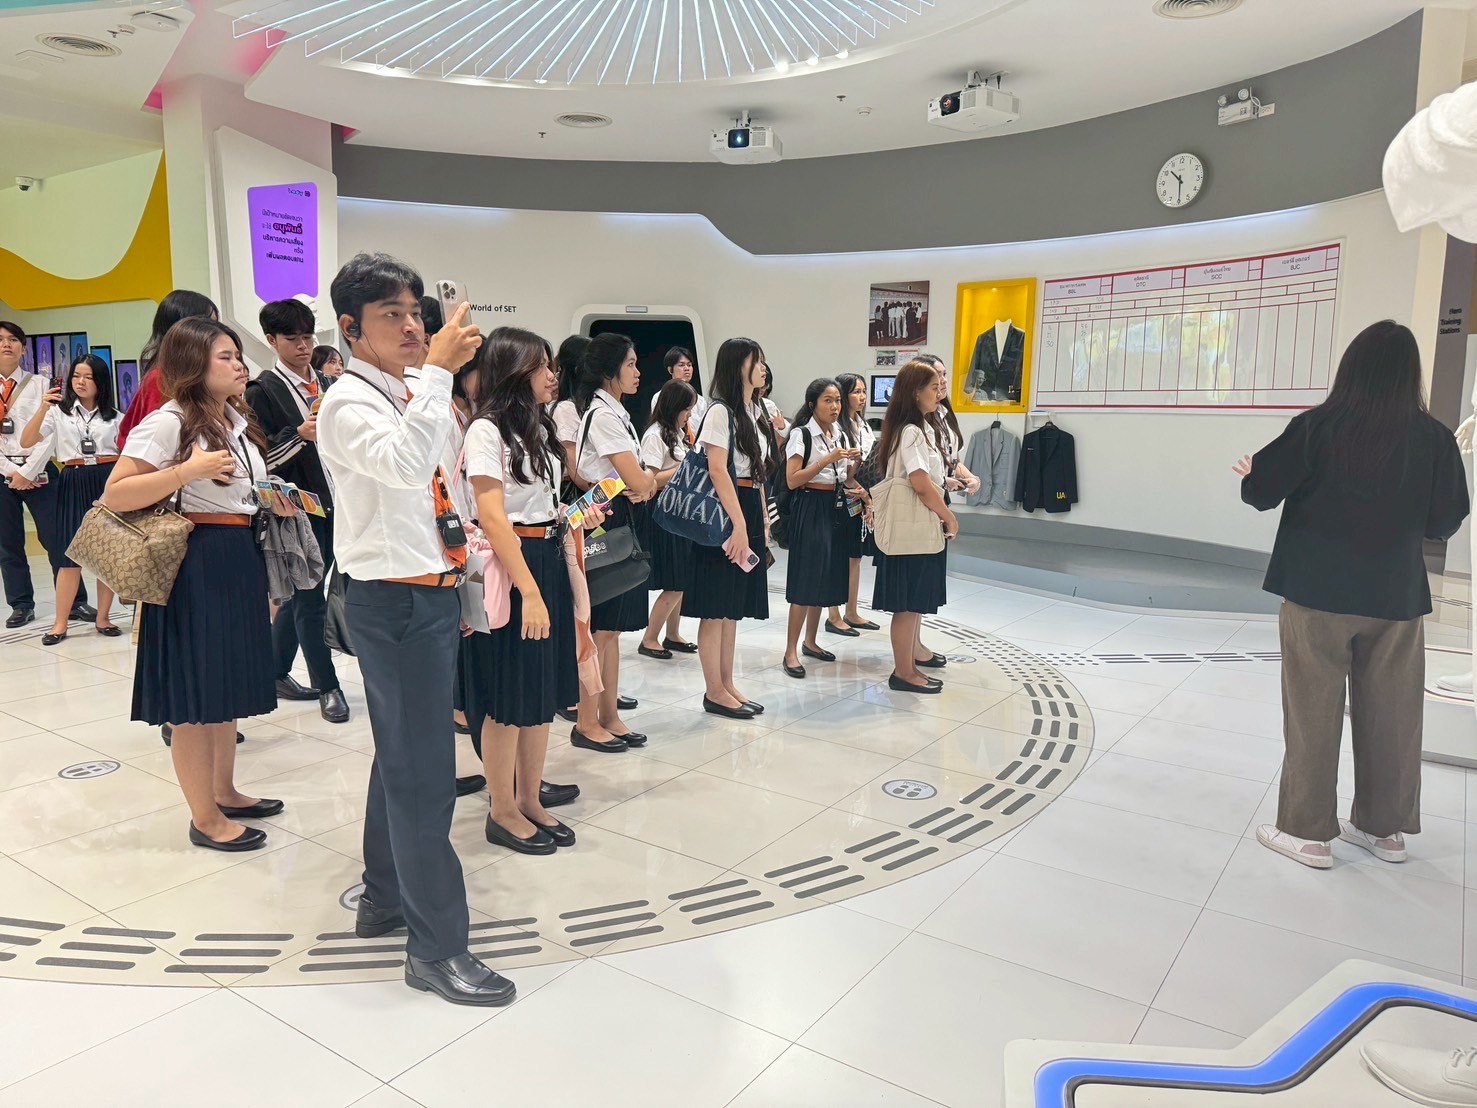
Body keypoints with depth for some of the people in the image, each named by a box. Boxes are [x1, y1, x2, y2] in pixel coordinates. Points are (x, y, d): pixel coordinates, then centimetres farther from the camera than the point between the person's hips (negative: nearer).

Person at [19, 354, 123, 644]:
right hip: (73, 484, -1)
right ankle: (60, 624, 6)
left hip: (108, 482, 1)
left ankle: (103, 618, 14)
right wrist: (43, 408, -15)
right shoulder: (58, 411, 6)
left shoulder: (114, 416, 9)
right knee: (70, 554, -3)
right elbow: (26, 442, -4)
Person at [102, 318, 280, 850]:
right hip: (196, 562, -9)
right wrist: (187, 470, -23)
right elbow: (114, 497, -18)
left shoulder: (237, 419, 14)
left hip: (240, 558, 9)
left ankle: (224, 792, 32)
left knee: (228, 683, 17)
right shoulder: (166, 423, -12)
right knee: (194, 690, 1)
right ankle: (205, 818, 12)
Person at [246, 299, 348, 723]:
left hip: (333, 503, 6)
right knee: (309, 598, 0)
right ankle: (328, 687, 8)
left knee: (300, 595, 14)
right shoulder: (263, 391, -5)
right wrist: (298, 435, -22)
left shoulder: (327, 386, 14)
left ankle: (275, 673, 28)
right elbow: (258, 456, -11)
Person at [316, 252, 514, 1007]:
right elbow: (404, 464, -34)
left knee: (402, 757, 18)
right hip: (394, 603, -9)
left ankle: (384, 899, 34)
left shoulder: (407, 399, 14)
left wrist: (455, 579, 17)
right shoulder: (348, 403, -13)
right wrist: (438, 370, -31)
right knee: (424, 770, -6)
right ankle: (435, 946, 5)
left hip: (431, 595, 9)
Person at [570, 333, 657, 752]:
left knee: (611, 626, 13)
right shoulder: (603, 416, -16)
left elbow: (638, 479, 17)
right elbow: (637, 480, -20)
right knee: (599, 627, -2)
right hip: (606, 523, -10)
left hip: (620, 524, 10)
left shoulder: (615, 412, 15)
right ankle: (587, 723, 9)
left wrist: (644, 484, -6)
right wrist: (649, 480, 3)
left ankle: (610, 715, 22)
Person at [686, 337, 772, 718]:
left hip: (750, 509, 9)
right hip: (724, 512, -9)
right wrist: (739, 523, -21)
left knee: (734, 606, 13)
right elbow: (718, 471, -17)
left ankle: (727, 684, 22)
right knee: (717, 607, -2)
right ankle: (714, 692, 7)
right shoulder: (721, 411, -11)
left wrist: (762, 520, 14)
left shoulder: (756, 411, 16)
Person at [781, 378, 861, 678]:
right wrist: (827, 459, -21)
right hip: (810, 508, -7)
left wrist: (854, 462, -4)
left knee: (826, 577, 11)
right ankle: (790, 651, -3)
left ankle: (810, 642, 24)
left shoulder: (840, 435, 11)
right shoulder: (802, 434, -10)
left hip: (835, 508, 7)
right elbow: (792, 480, -17)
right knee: (806, 580, -9)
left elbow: (844, 478, 16)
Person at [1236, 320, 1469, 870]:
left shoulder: (1317, 427, -12)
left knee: (1313, 714, 6)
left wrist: (1252, 473, 14)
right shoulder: (1434, 438, -3)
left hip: (1318, 594, -3)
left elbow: (1261, 493, -7)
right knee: (1390, 716, 14)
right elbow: (1445, 522, 5)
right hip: (1396, 597, 3)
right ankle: (1383, 828, 27)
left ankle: (1308, 832, 13)